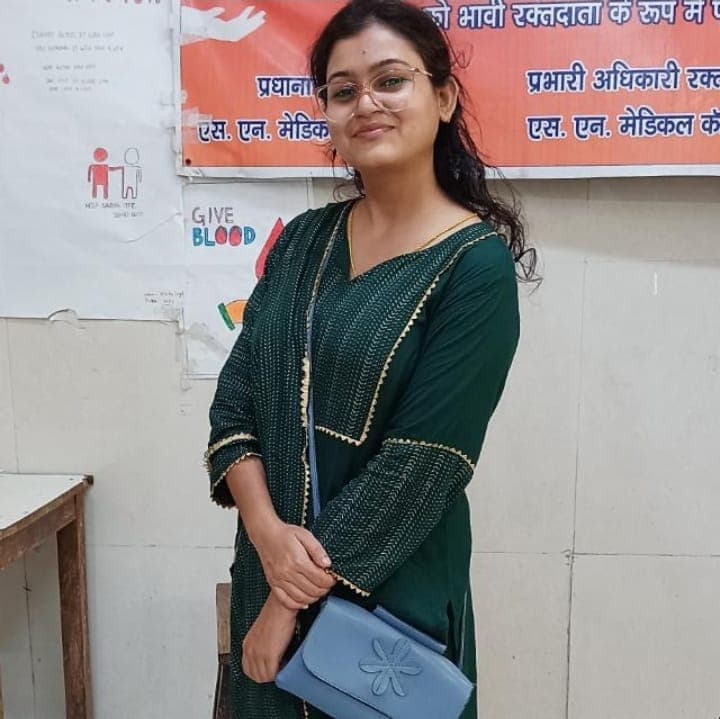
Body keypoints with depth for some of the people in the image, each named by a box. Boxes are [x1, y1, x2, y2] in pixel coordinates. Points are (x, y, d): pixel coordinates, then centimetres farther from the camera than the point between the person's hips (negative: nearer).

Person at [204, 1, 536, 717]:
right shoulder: (303, 239, 2)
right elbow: (235, 400, 0)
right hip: (269, 571, 5)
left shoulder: (477, 264, -14)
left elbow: (421, 464, -18)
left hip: (392, 586, -4)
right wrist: (267, 531, -16)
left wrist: (292, 603, -15)